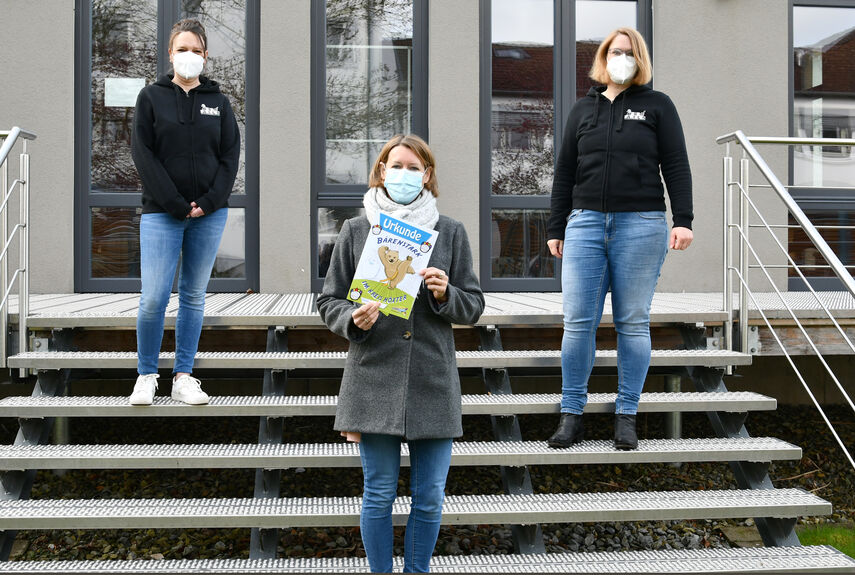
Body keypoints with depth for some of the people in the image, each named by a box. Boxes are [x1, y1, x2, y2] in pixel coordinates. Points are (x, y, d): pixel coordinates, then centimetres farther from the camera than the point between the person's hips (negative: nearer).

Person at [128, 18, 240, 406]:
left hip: (210, 214, 2)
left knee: (194, 297, 7)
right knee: (154, 297, -8)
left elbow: (231, 155, 5)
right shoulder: (151, 97, 4)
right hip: (161, 213, -2)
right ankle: (146, 377, 8)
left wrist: (210, 201, -9)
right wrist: (176, 204, -12)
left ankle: (183, 378, 15)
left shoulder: (218, 102, 10)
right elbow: (143, 154, -3)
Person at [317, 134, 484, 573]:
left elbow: (474, 307, 8)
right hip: (374, 379, -1)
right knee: (378, 495, 6)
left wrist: (445, 294, -12)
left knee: (430, 497, 7)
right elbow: (329, 302, 7)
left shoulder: (451, 233, 7)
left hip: (433, 381, 1)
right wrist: (353, 319, -14)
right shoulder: (356, 230, 5)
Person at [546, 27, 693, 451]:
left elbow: (676, 166, 4)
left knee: (633, 323, 2)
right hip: (585, 223, 2)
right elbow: (564, 173, 16)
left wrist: (683, 220, -6)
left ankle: (627, 416, 10)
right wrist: (556, 228, 11)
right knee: (578, 321, -3)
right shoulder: (583, 110, 16)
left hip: (641, 225, -2)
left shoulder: (657, 106, 9)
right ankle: (571, 415, 5)